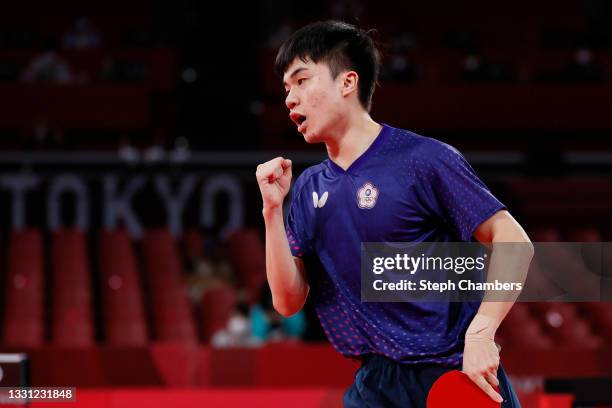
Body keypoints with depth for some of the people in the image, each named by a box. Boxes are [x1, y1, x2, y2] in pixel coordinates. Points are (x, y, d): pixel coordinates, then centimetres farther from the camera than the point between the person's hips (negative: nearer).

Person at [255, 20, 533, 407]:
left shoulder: (424, 159, -8)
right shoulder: (308, 189, 10)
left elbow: (515, 243, -10)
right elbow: (288, 300, 7)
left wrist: (479, 334, -21)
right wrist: (273, 209, -4)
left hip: (457, 375, -5)